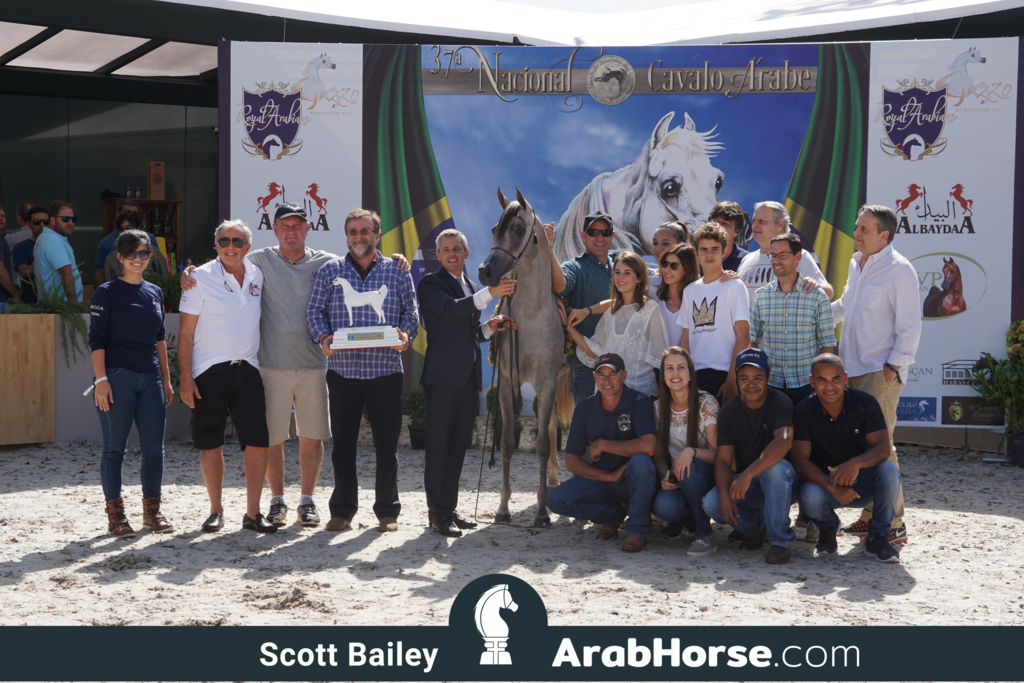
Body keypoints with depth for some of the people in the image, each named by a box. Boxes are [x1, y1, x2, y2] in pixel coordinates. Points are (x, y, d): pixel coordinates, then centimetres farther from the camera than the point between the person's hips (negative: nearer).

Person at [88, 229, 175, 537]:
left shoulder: (155, 292, 14)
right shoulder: (106, 292, 0)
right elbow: (97, 339, -4)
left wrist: (166, 379, 16)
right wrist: (101, 379, -13)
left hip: (150, 378, 5)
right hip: (117, 378, -5)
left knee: (154, 449, 4)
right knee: (114, 448, 1)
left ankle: (152, 511, 16)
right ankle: (115, 514, 10)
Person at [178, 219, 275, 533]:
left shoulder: (257, 276, 8)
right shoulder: (200, 278, -3)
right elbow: (186, 331, -4)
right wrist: (185, 376, -10)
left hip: (247, 369, 3)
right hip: (209, 372, -3)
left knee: (259, 442, -2)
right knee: (210, 444, 3)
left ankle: (252, 512, 7)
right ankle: (216, 511, 16)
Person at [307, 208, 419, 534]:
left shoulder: (397, 271, 9)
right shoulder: (330, 270, 10)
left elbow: (411, 311, 9)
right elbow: (315, 311, 7)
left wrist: (405, 334, -11)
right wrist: (323, 337, -11)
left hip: (386, 369, 0)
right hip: (342, 369, 0)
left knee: (387, 443, 3)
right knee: (343, 442, 4)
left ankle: (387, 510, 15)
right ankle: (342, 510, 15)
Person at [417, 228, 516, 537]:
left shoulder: (471, 288, 21)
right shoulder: (430, 283, -1)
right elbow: (450, 309, -20)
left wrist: (489, 327, 4)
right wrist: (490, 293, -25)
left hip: (468, 376, 7)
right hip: (443, 375, -7)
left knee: (459, 444, 10)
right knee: (438, 445, -4)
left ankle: (450, 507, 18)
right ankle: (437, 512, 1)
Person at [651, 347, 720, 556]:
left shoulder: (706, 404, -8)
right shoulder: (659, 408, 3)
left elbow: (717, 454, -10)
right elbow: (659, 455, 8)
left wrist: (692, 451, -30)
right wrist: (664, 478, -14)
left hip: (706, 477, -2)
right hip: (677, 483, 2)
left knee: (688, 464, -36)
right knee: (663, 506, -32)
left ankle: (705, 535, -22)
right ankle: (693, 521, 4)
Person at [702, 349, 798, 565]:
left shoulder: (780, 403, -14)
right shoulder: (728, 411, -1)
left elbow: (784, 441, -34)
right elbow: (723, 459, -8)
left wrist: (747, 475, -44)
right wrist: (725, 494, -28)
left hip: (783, 483, -4)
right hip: (745, 484, 4)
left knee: (775, 466, -38)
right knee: (712, 503, -24)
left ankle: (780, 541, -25)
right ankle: (755, 526, 8)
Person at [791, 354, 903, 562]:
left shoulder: (865, 403, -10)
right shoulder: (803, 412, -11)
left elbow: (883, 448, -17)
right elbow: (800, 459, -18)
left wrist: (857, 463, -40)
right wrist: (831, 486, -35)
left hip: (862, 482, 1)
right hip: (823, 482, -1)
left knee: (889, 470, -30)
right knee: (810, 497, -34)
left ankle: (877, 539, -12)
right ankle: (828, 527, 4)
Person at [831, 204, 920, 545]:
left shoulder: (899, 270, -11)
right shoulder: (857, 263, 15)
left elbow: (910, 326, -12)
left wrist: (893, 367, -15)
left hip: (881, 372, -8)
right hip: (852, 369, 8)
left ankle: (893, 524, -4)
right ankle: (871, 516, 17)